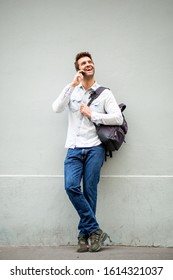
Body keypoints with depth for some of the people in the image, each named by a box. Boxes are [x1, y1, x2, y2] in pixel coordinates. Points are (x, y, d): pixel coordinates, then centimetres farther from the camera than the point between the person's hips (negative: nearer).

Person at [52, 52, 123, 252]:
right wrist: (72, 85, -11)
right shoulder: (72, 91, 13)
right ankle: (95, 230, -7)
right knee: (71, 186, -16)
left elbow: (118, 118, -4)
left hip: (94, 148, -2)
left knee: (89, 191, -4)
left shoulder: (104, 93, 6)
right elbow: (56, 108, -6)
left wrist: (91, 114, -7)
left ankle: (85, 235, 7)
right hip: (74, 149, 2)